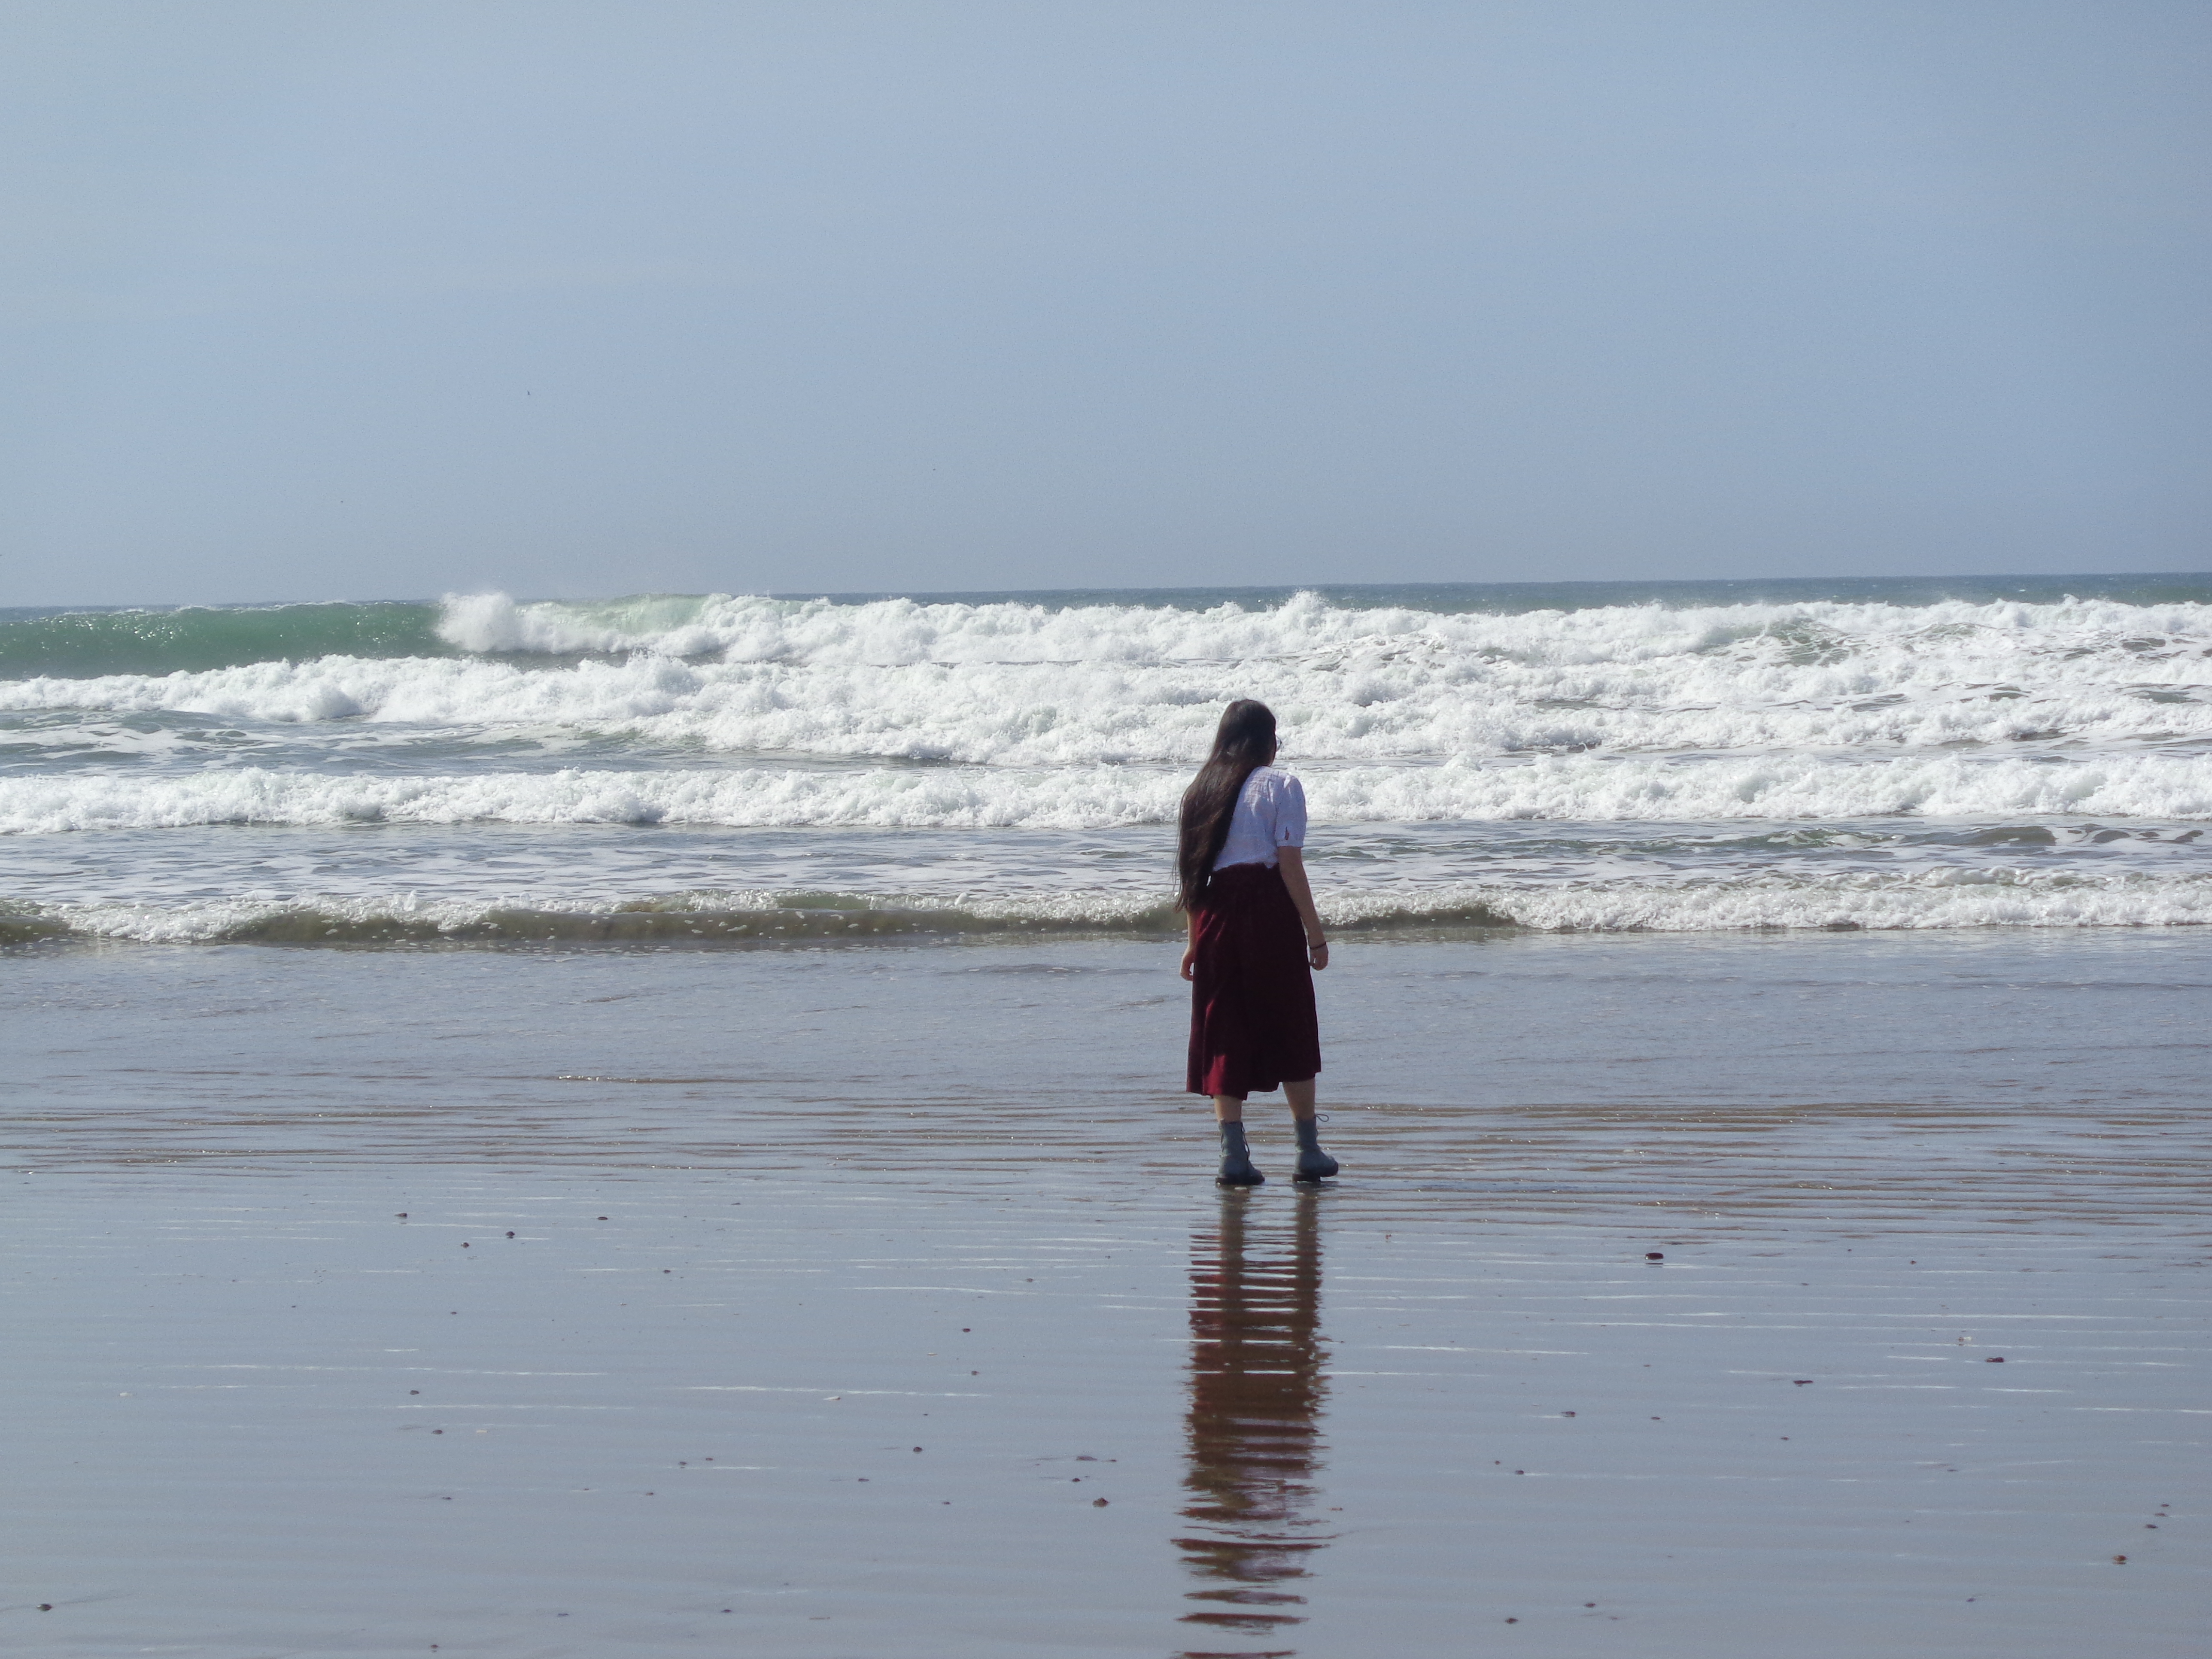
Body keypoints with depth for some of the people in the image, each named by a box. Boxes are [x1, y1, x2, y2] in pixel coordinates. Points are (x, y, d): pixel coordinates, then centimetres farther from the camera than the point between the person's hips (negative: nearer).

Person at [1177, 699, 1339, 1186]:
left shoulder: (1201, 790, 10)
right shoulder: (1279, 786, -4)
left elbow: (1191, 868, 8)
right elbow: (1290, 863, -10)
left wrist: (1195, 941, 13)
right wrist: (1314, 929, -7)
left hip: (1216, 917, 4)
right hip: (1269, 910, -4)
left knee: (1224, 1035, 5)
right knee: (1291, 1033, 6)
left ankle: (1233, 1154, -3)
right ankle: (1309, 1152, 11)